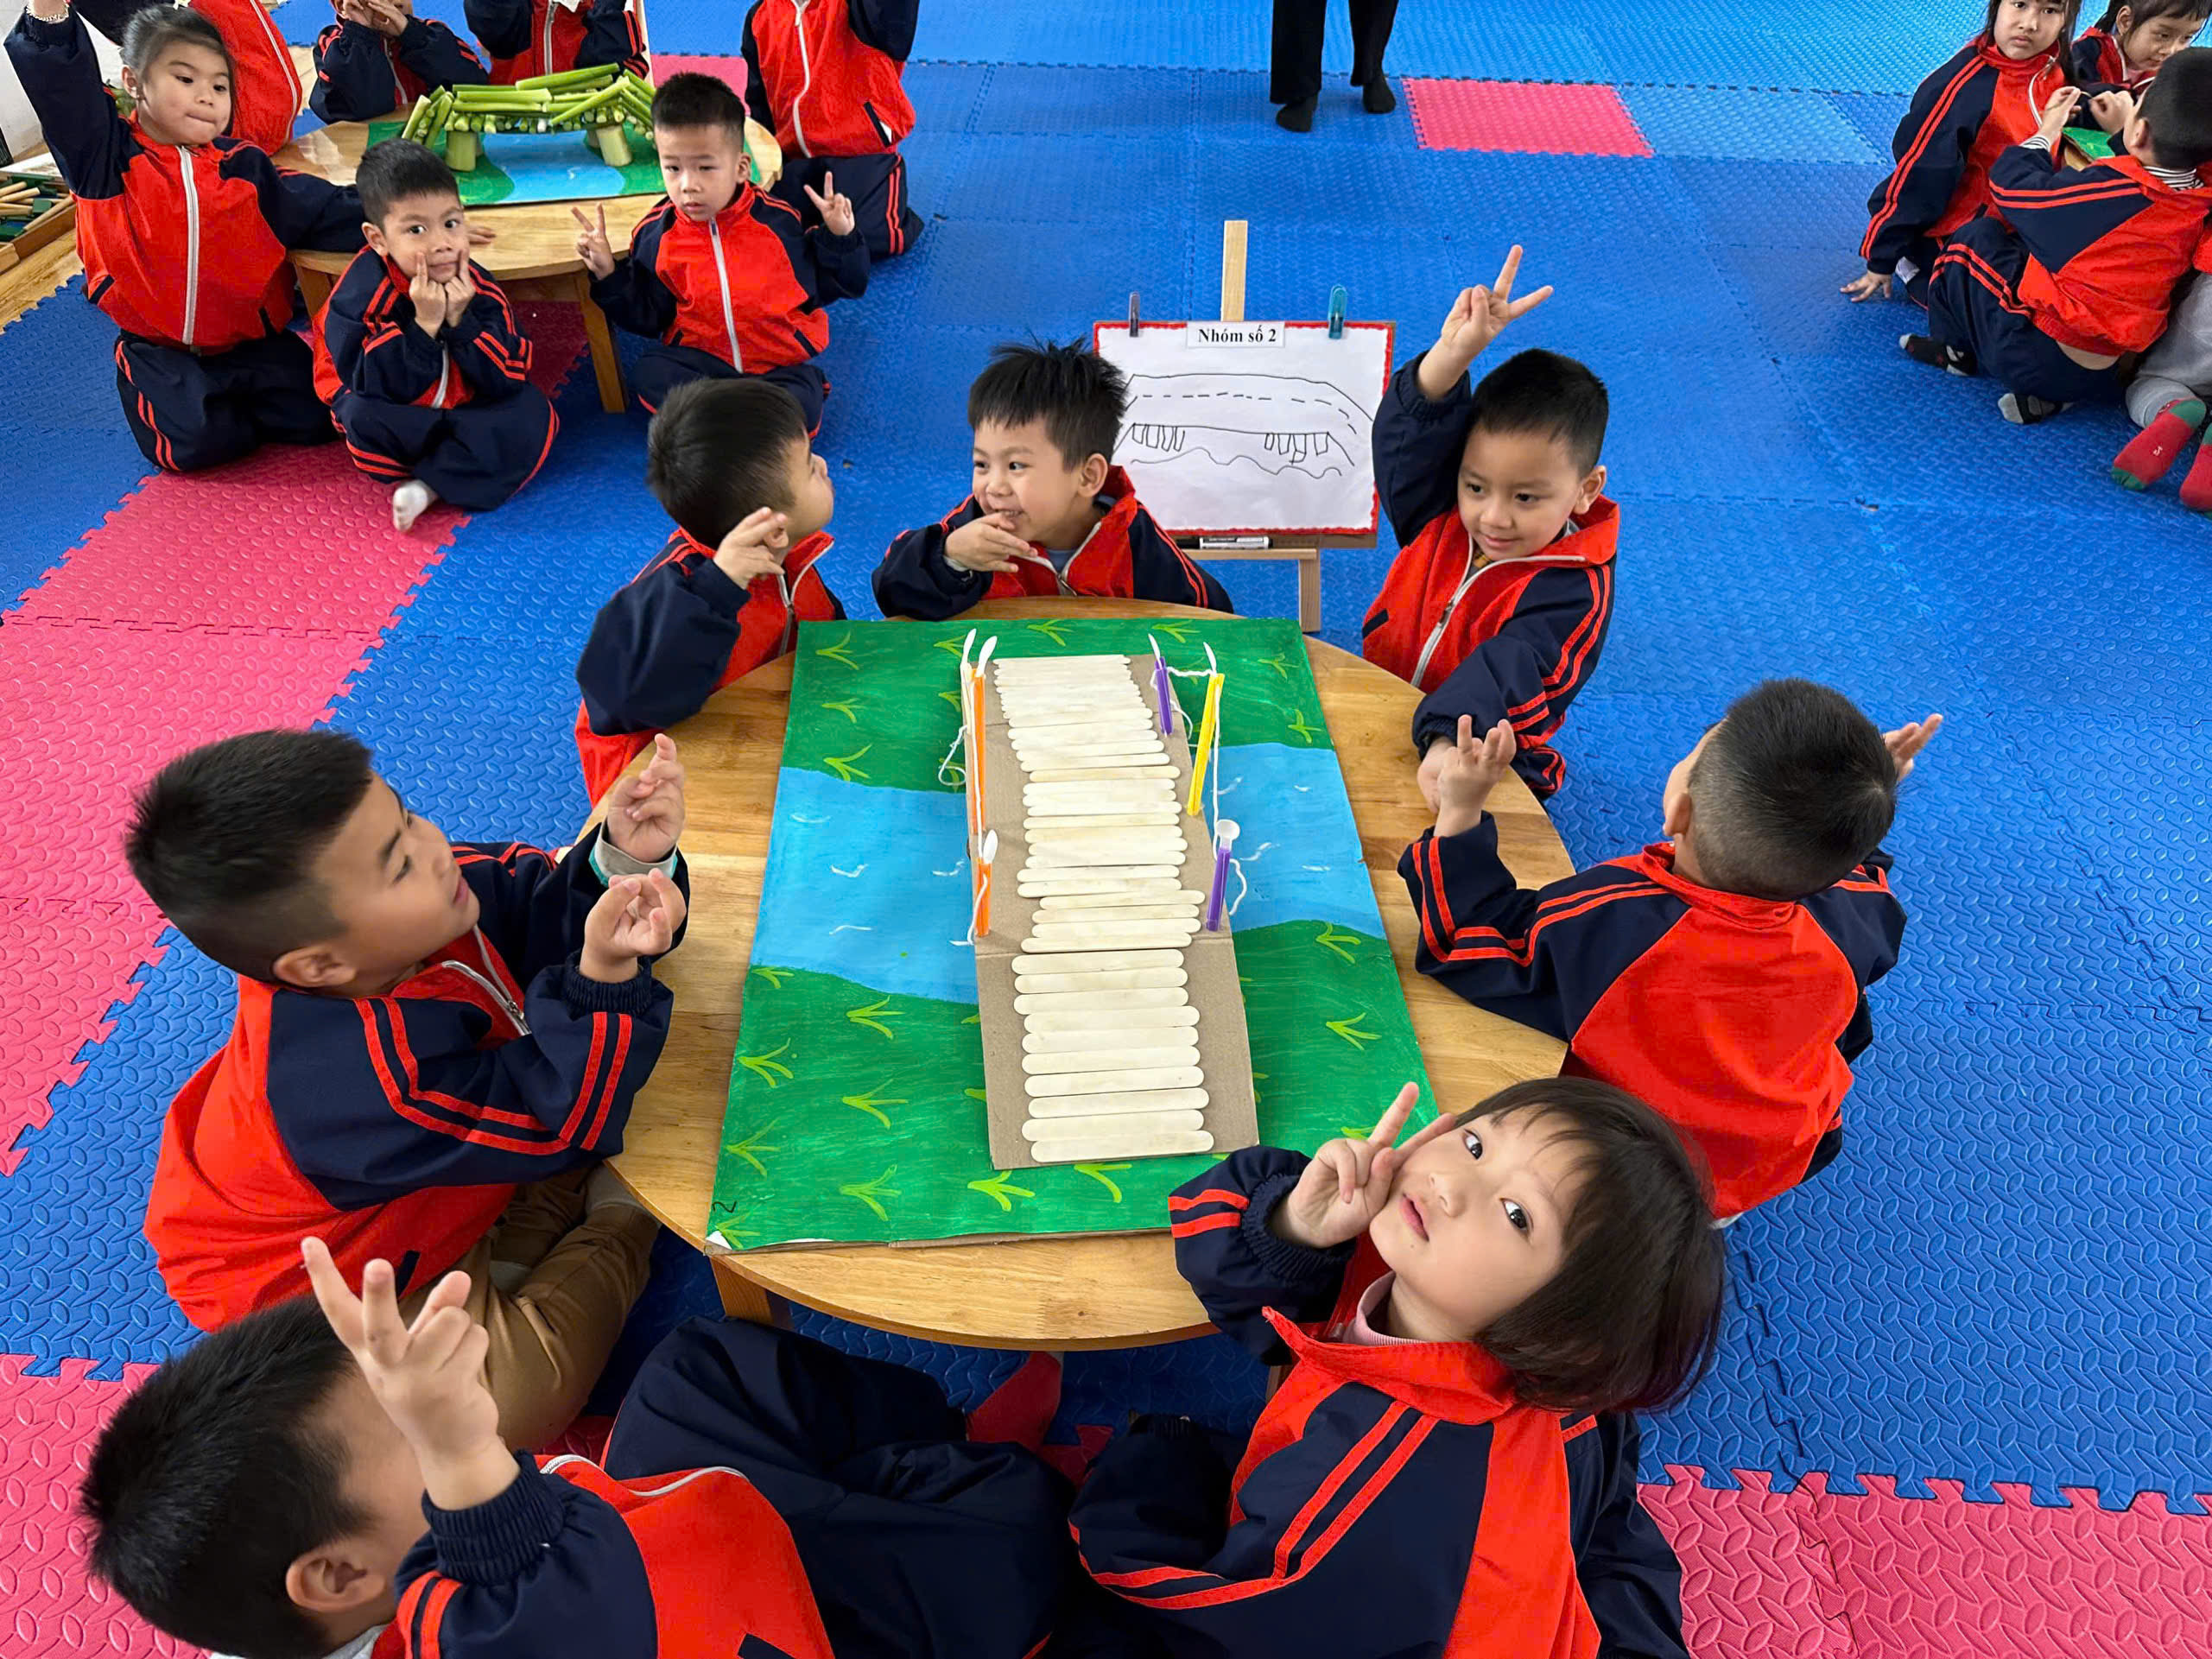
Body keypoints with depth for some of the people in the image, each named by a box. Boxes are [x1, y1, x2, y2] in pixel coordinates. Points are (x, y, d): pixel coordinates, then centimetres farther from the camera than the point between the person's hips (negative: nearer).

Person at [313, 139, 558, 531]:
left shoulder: (478, 288, -14)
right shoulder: (361, 295, -23)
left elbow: (507, 383, -16)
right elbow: (375, 388, -29)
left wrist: (460, 321, -28)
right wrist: (424, 324, -35)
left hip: (463, 410, 3)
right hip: (395, 418, -2)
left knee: (532, 411, -21)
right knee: (364, 417, -34)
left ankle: (429, 485, -21)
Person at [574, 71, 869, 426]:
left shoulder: (776, 221, -8)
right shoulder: (656, 236, -3)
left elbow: (823, 286, 5)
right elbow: (647, 318, 8)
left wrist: (837, 238, -10)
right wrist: (609, 275, -6)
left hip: (781, 361, -2)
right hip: (699, 361, 2)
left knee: (802, 406, -32)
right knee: (650, 373, -27)